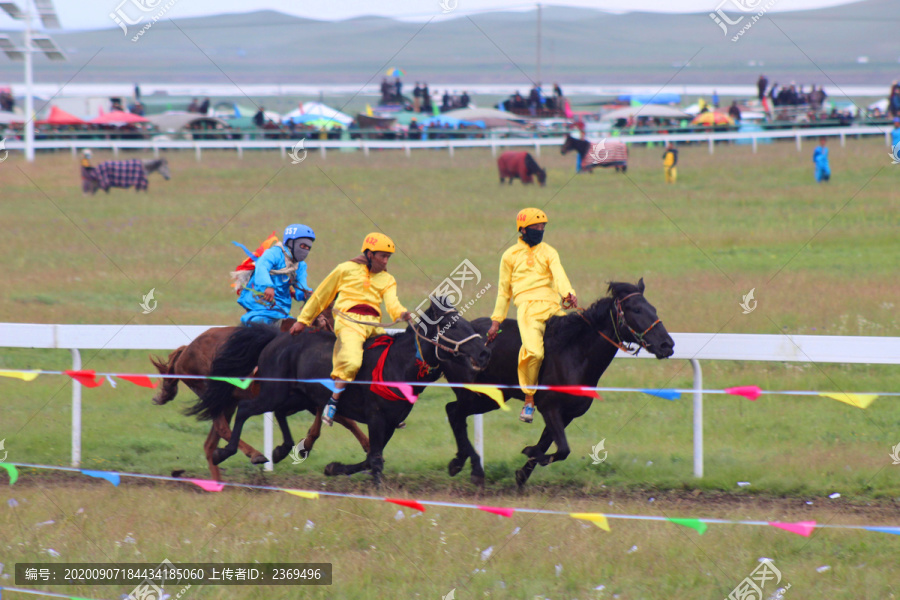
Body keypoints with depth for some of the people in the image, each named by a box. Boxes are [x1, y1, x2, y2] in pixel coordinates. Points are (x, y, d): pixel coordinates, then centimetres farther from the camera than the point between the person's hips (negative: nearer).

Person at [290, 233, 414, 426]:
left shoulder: (387, 280, 19)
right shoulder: (346, 269, 9)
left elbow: (392, 303, 1)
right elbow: (322, 295, 16)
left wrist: (402, 314, -24)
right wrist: (303, 320, 19)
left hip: (374, 326, 5)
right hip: (349, 321, -5)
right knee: (352, 361, -30)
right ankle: (332, 402, -18)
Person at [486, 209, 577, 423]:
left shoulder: (548, 252, 18)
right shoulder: (510, 255, 16)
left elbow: (559, 275, 0)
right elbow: (504, 290, 20)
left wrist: (568, 293, -22)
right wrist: (496, 321, 16)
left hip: (552, 304, 3)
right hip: (527, 305, -3)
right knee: (533, 350, -25)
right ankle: (529, 400, -11)